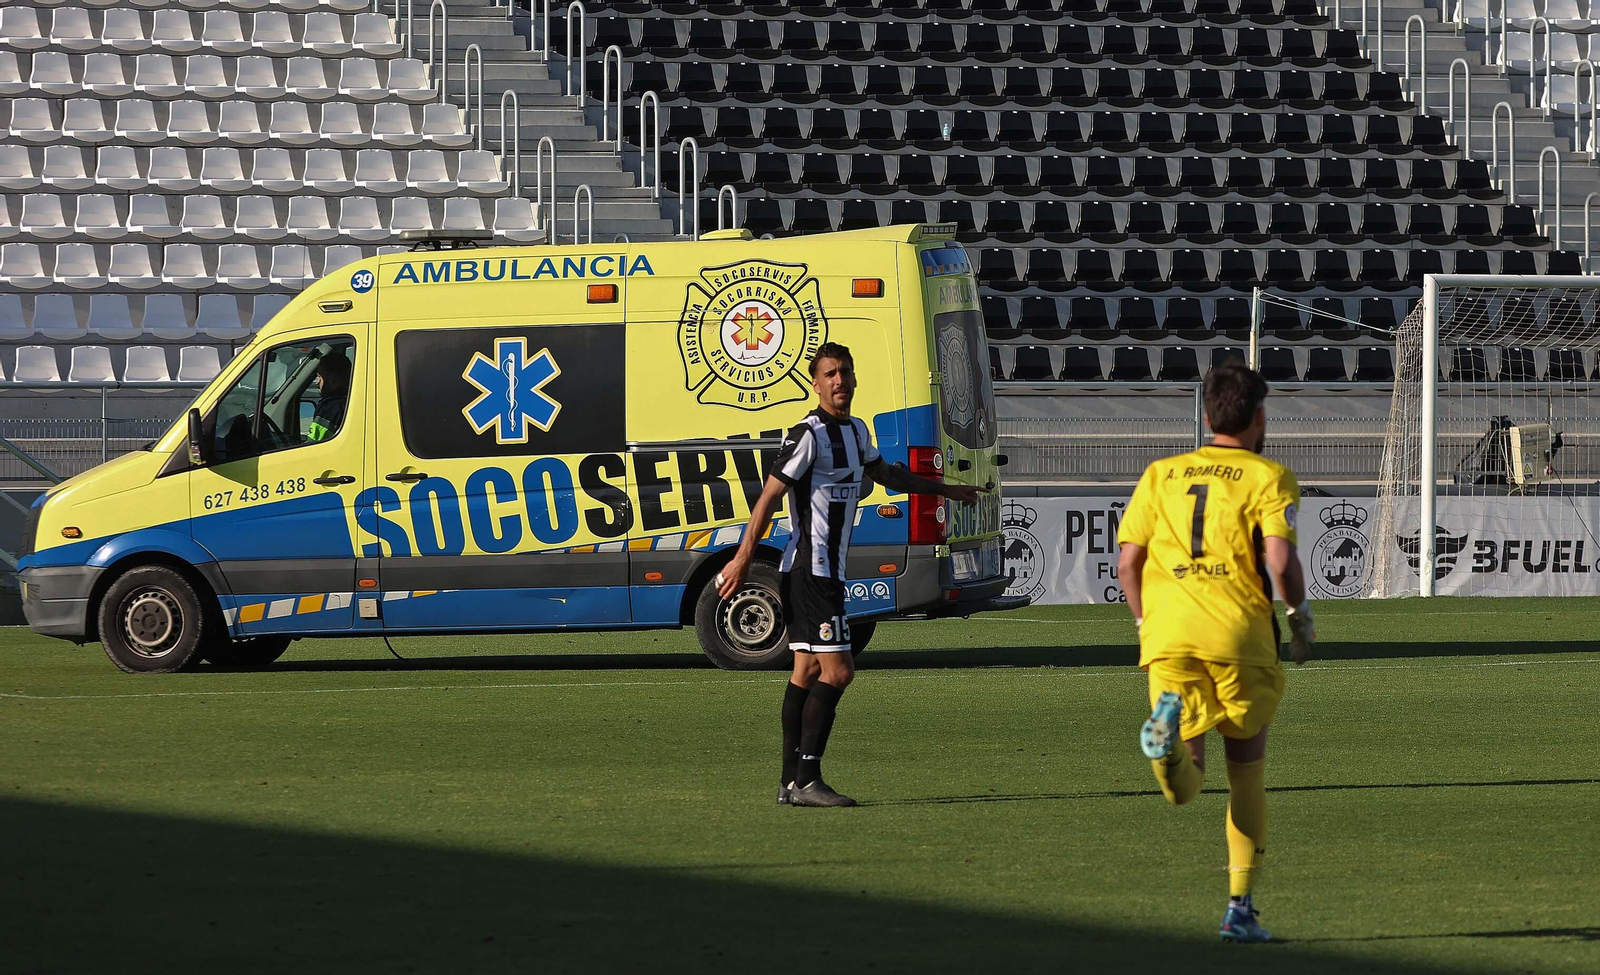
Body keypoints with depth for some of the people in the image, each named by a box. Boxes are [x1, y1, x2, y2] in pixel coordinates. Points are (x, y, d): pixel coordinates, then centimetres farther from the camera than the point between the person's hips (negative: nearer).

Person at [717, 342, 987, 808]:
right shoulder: (809, 434, -14)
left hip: (824, 572, 10)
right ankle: (806, 780, -15)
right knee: (837, 669, -14)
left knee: (808, 671, 10)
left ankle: (791, 780, 12)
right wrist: (742, 559, -19)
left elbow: (884, 473, 35)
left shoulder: (855, 430, 15)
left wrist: (944, 489, 43)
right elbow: (769, 495, -15)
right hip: (811, 571, -10)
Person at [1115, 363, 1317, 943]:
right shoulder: (1268, 477, 5)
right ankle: (1239, 909, 12)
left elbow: (1128, 561, 10)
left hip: (1169, 633, 2)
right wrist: (1300, 615, 7)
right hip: (1240, 634, -2)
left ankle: (1169, 732, -36)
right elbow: (1280, 560, -9)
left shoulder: (1160, 475, 17)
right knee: (1247, 771, 13)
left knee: (1187, 783, -1)